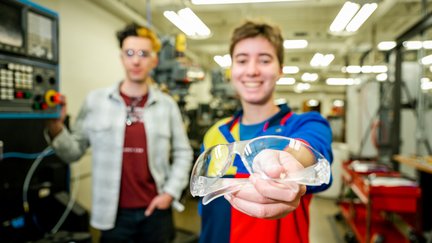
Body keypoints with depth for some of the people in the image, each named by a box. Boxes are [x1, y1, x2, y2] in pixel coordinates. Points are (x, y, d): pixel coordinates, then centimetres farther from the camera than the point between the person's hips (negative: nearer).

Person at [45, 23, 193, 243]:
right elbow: (74, 152, 0)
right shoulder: (95, 100, -4)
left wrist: (170, 192, -2)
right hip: (114, 213, -1)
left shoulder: (167, 104, -1)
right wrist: (55, 127, -17)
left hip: (155, 211, 1)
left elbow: (182, 153, 5)